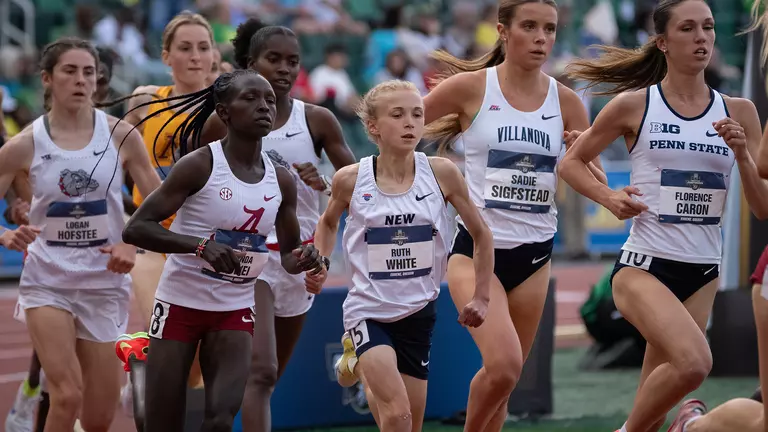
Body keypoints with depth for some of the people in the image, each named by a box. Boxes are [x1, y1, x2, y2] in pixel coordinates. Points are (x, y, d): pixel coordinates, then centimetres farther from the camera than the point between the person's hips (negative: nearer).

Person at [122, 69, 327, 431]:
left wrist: (305, 260, -11)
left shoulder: (281, 181, 2)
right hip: (181, 303, -3)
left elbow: (289, 254, 14)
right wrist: (201, 246, -32)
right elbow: (135, 228, -18)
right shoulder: (199, 166, -14)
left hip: (236, 310, 4)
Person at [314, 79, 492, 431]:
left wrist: (481, 296, 5)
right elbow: (328, 222, 15)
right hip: (368, 311, -2)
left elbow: (481, 234, 6)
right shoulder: (351, 180, -8)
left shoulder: (441, 173, -7)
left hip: (418, 311, 3)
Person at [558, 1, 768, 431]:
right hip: (644, 266, -4)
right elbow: (571, 162, 9)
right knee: (694, 362, -30)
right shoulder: (633, 106, -2)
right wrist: (609, 197, -9)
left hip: (703, 274, 4)